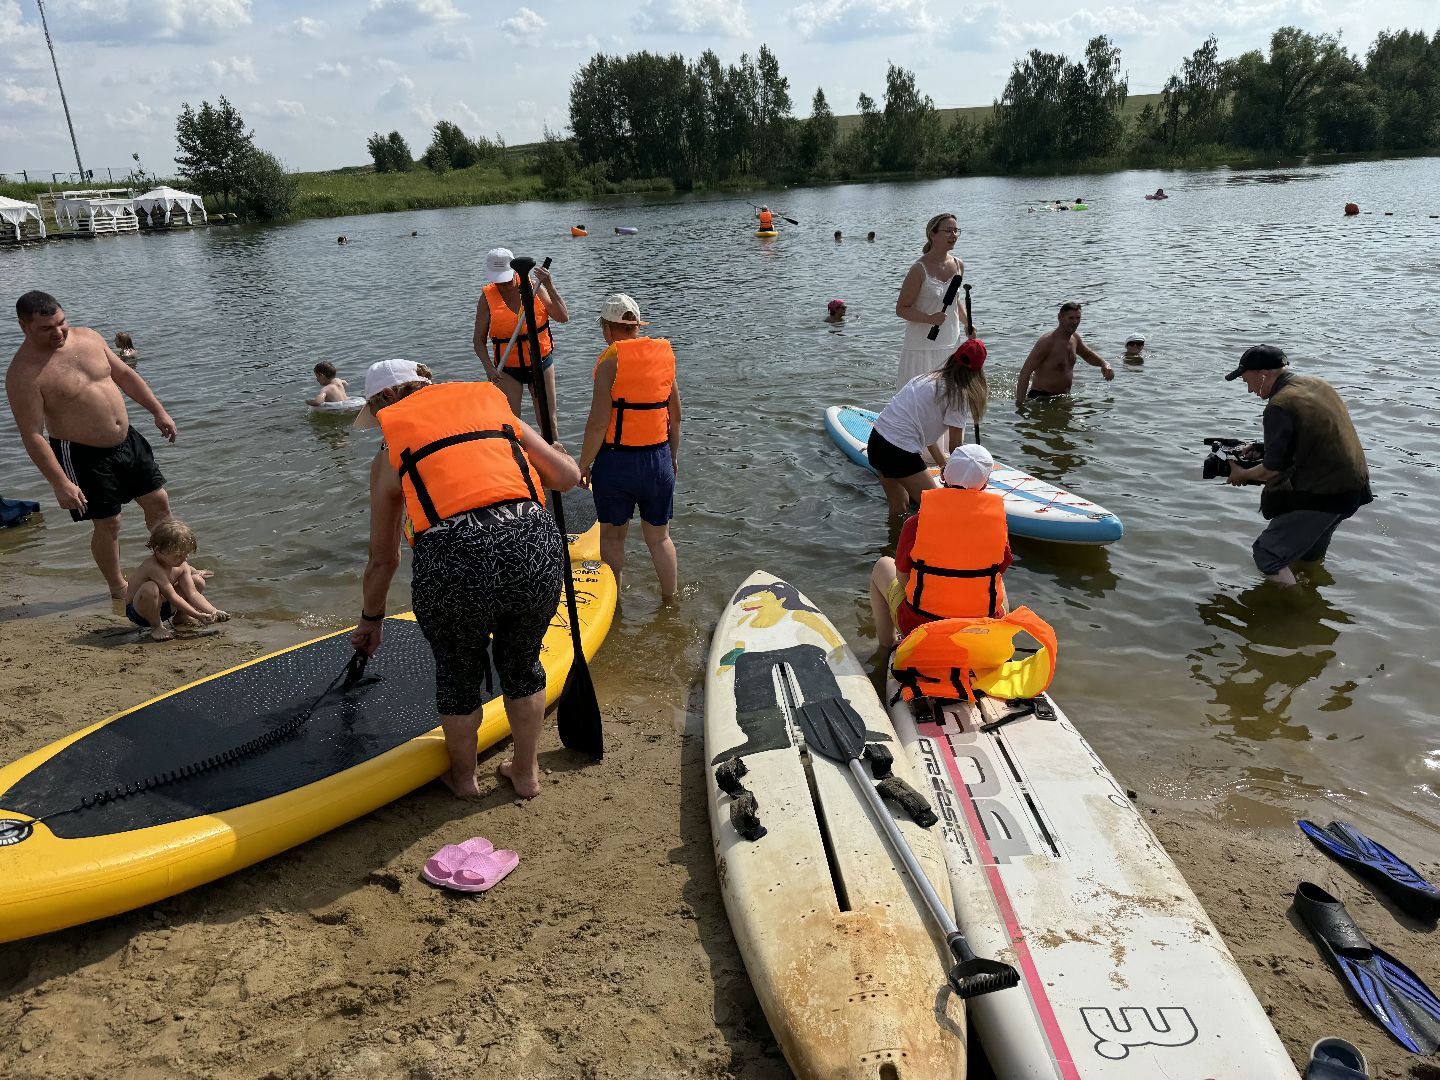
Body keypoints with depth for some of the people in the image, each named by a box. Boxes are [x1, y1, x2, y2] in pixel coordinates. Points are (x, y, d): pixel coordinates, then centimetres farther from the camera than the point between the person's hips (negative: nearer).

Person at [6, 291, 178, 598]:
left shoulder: (87, 337, -1)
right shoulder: (24, 374, -20)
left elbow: (124, 375, 12)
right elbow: (32, 436, -20)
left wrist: (158, 411, 9)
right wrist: (60, 484, -22)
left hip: (127, 439, 6)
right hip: (83, 457, -6)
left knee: (158, 502, 12)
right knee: (107, 523, 3)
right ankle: (119, 587, 24)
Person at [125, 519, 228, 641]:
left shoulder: (182, 566, -7)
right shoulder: (153, 567, -31)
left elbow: (193, 593, -11)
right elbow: (172, 597, -32)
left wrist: (214, 612, -24)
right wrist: (198, 615, -34)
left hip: (165, 607, 7)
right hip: (138, 611, -7)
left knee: (198, 582, -3)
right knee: (150, 589, -41)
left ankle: (181, 616, 14)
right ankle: (156, 627, -15)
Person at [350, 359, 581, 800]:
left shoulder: (390, 453, 21)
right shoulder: (494, 404, 24)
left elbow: (383, 557, 27)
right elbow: (568, 477, 17)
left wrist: (371, 619, 44)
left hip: (454, 562, -2)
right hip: (535, 548, 2)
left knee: (458, 675, 26)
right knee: (522, 664, 28)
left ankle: (463, 777, 48)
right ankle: (526, 773, 46)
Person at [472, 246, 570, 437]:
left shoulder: (534, 288, -5)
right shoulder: (488, 297, -5)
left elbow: (564, 317, -10)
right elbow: (479, 340, -3)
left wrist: (550, 287, -19)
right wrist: (489, 367, -17)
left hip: (540, 362, 1)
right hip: (507, 369, -1)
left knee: (549, 421, 8)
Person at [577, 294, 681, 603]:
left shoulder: (610, 361, -12)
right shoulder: (664, 355, 3)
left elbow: (598, 423, -16)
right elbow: (676, 417, 9)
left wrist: (584, 465, -5)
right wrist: (673, 455, 22)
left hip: (616, 460, -4)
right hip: (658, 460, 4)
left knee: (612, 536, 15)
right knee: (659, 537, 17)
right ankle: (670, 601, 28)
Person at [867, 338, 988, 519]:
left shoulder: (926, 378, 15)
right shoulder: (958, 395, -8)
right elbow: (956, 447, -1)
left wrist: (944, 466, 25)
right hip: (900, 453, -9)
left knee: (898, 508, 24)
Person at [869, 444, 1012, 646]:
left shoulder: (915, 525, -17)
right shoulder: (997, 523, -12)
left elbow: (902, 577, -4)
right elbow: (1000, 569, 3)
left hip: (918, 626, -2)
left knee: (883, 565, 26)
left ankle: (887, 642, 31)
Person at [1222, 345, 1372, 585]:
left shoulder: (1279, 406, -20)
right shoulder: (1319, 384, 9)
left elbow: (1273, 469, -17)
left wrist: (1242, 475, 2)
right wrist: (1260, 449, 19)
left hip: (1322, 494, -9)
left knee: (1267, 555, -5)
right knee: (1310, 555, 27)